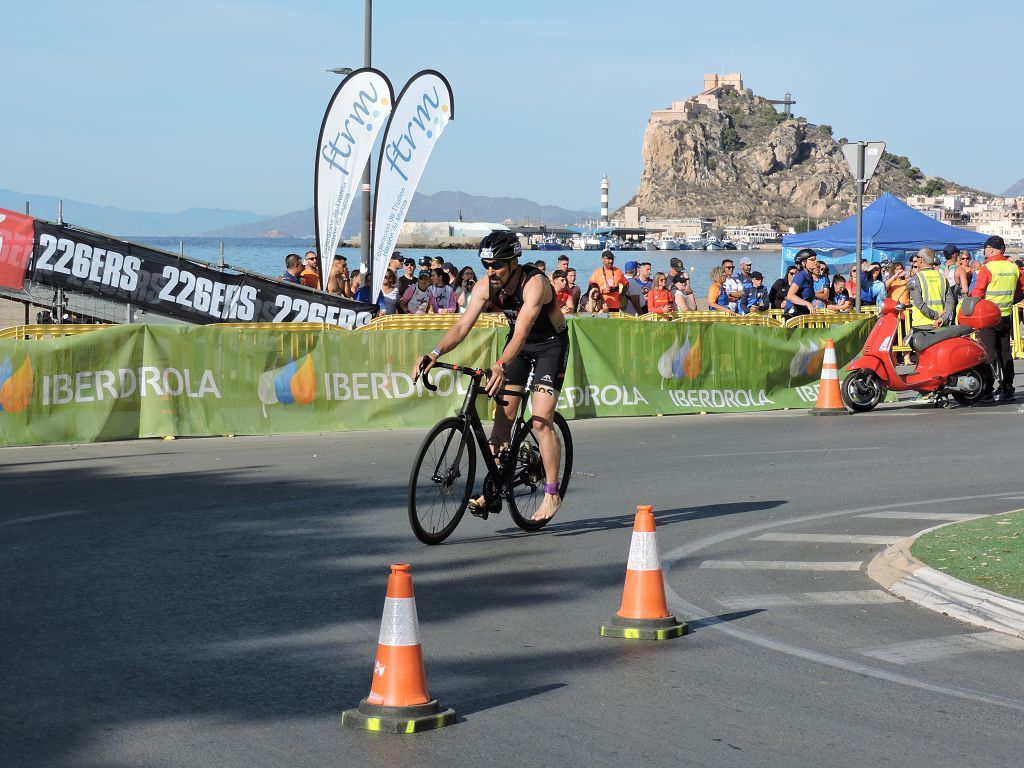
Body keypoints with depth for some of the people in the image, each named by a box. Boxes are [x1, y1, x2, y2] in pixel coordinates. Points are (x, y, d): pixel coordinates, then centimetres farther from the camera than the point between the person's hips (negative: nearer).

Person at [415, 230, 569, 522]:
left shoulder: (535, 283, -34)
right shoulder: (485, 287, -16)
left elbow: (521, 331, -45)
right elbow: (462, 325, -22)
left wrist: (501, 365, -61)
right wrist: (435, 353, -39)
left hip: (550, 344, -6)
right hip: (518, 344, 6)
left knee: (540, 421, -15)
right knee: (503, 414, 0)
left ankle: (552, 494, -5)